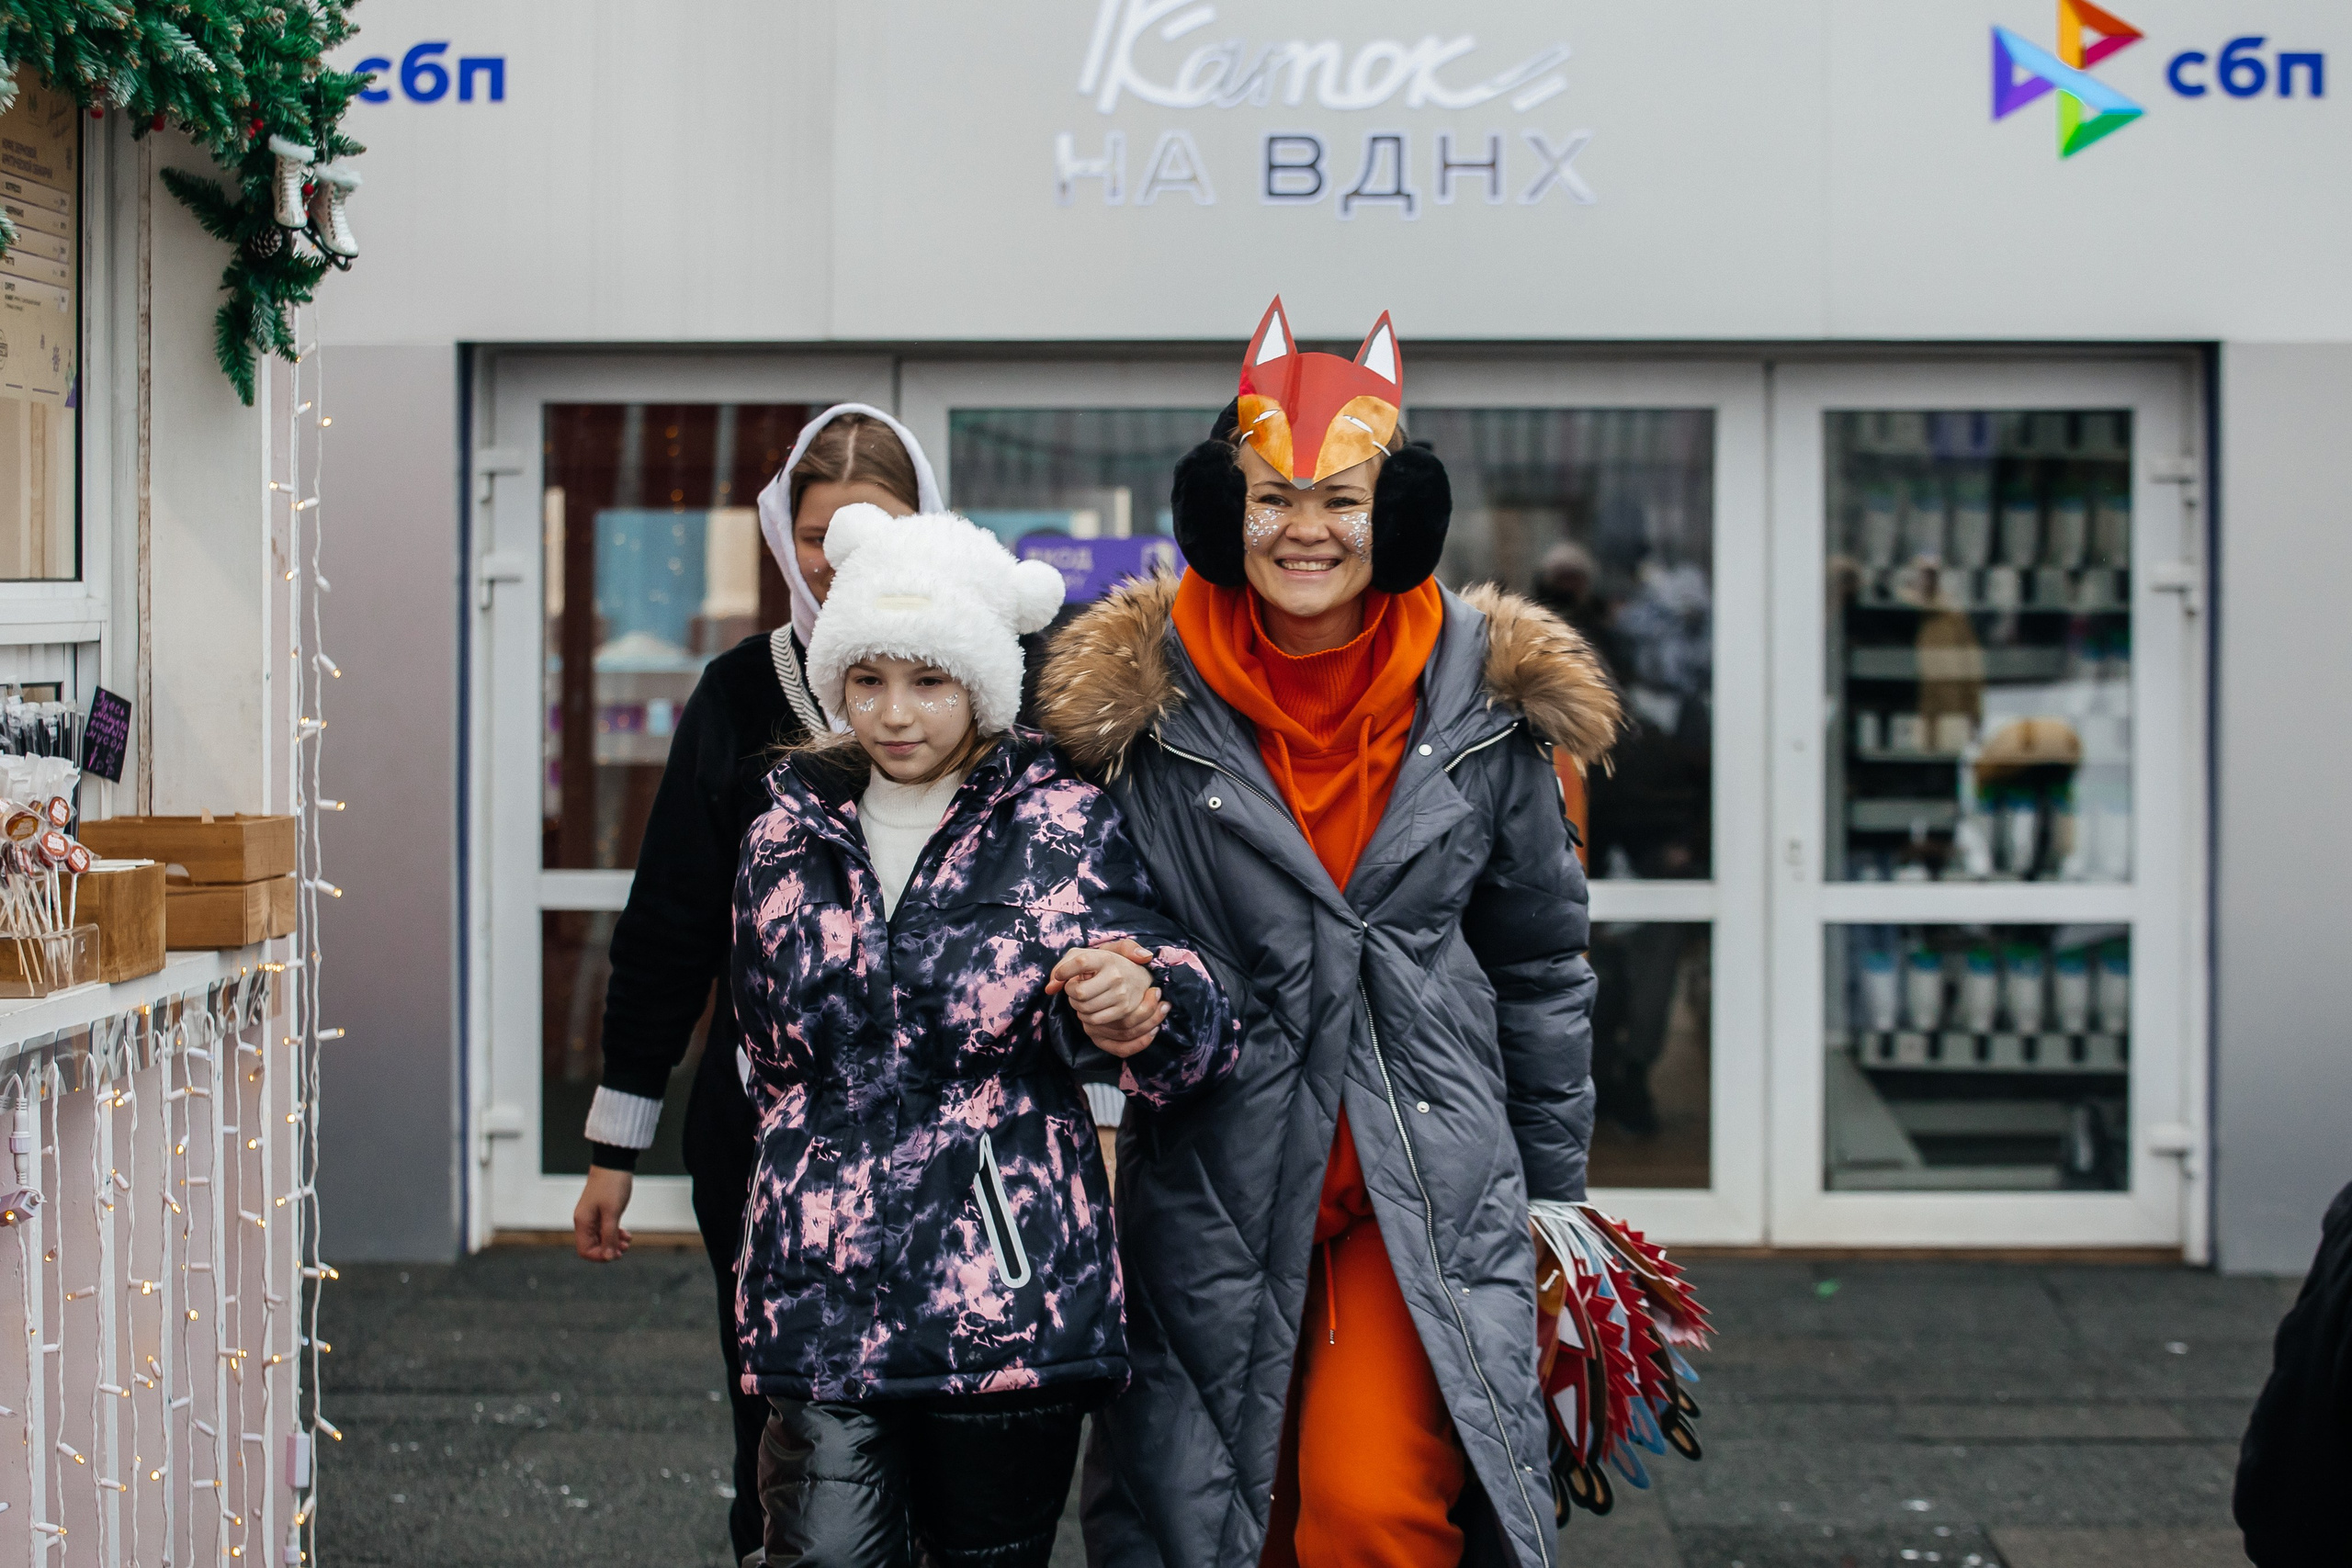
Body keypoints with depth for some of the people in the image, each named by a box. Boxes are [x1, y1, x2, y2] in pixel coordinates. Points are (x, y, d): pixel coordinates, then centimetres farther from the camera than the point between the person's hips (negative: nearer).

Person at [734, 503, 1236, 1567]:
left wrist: (1144, 1010, -23)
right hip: (827, 1291, 2)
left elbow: (1193, 1042, -3)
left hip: (1011, 1285, -2)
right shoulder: (788, 841, 11)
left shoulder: (1062, 829, 1)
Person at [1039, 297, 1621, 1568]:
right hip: (1214, 1176, 1)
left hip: (1427, 1174, 0)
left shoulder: (1484, 697, 1)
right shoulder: (1148, 701, -3)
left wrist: (1555, 1197, 13)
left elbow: (1540, 962, 11)